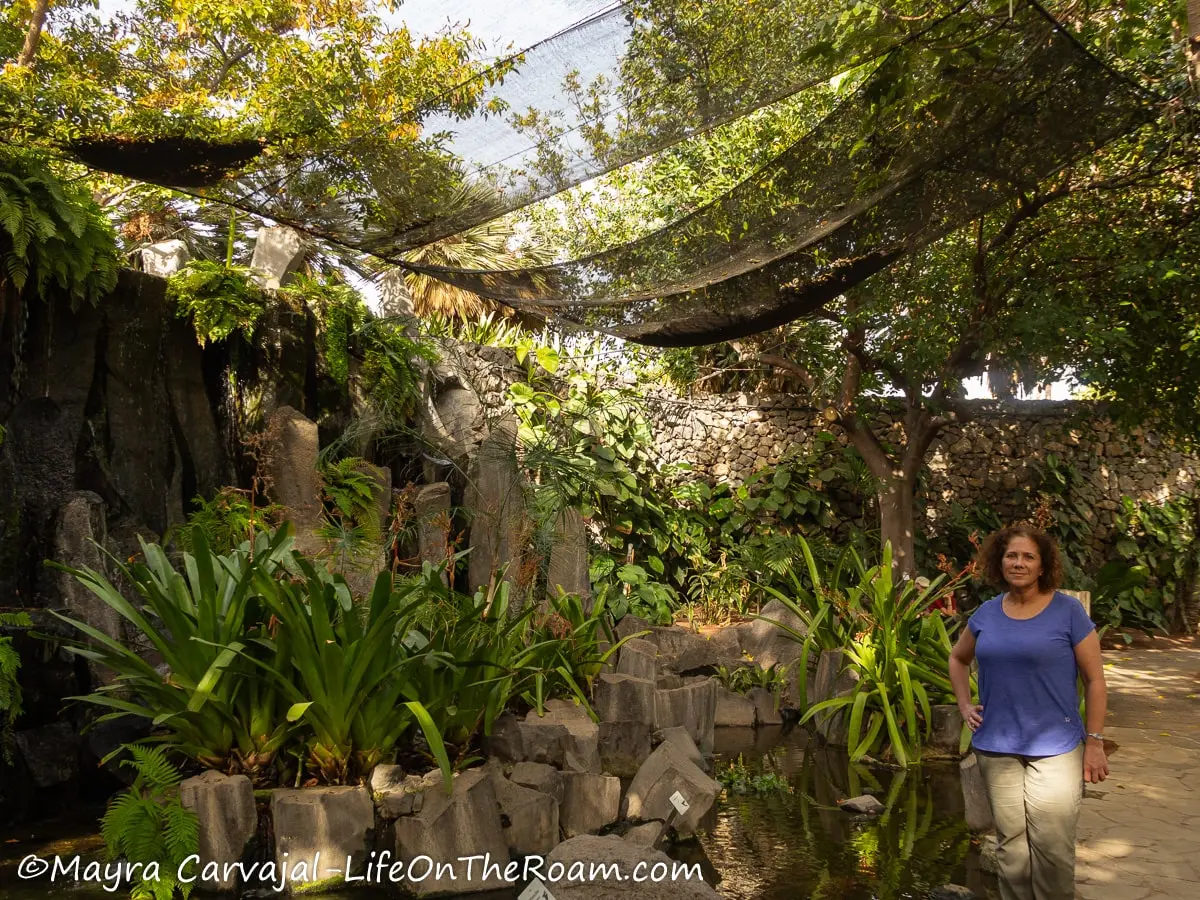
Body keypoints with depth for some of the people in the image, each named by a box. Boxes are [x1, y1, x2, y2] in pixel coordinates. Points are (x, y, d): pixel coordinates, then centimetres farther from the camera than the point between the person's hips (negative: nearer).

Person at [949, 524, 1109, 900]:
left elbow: (1095, 679, -4)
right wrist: (965, 705, 8)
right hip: (996, 748, 3)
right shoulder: (986, 614, 4)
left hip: (1055, 747, -3)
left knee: (1052, 848, 0)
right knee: (1010, 847, 12)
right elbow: (957, 659, 21)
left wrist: (1094, 742, -7)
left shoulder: (1068, 610, -7)